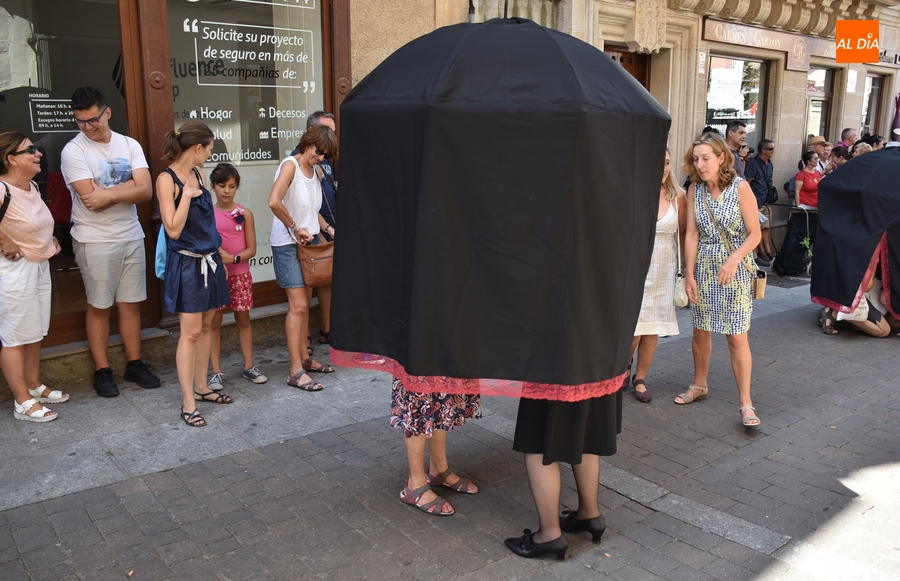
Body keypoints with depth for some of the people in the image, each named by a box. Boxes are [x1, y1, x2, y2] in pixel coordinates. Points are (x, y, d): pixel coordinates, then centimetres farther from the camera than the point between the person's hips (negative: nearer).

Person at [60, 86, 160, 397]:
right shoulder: (73, 150, -8)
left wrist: (110, 194, -18)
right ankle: (102, 370, 15)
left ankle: (134, 364, 21)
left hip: (131, 236, 4)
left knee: (131, 302, 10)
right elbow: (90, 199, -17)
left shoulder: (130, 145, 3)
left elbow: (146, 192, -7)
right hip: (95, 240, -4)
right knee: (99, 306, 5)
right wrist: (129, 185, -9)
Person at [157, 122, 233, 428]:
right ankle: (188, 402, 2)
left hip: (210, 260, 8)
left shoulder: (197, 175, 10)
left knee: (205, 327, 13)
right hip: (187, 263, -8)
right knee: (191, 332, -6)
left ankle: (201, 387, 25)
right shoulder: (167, 179, -12)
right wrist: (187, 194, -19)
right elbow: (173, 230, -17)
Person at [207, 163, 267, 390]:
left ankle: (249, 366, 19)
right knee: (214, 322, 2)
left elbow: (251, 249, -2)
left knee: (243, 319, 9)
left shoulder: (245, 214, 0)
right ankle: (216, 372, 8)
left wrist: (233, 259, -18)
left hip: (240, 274, 1)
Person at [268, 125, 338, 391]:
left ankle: (304, 358, 25)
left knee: (304, 304, 14)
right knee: (298, 306, -10)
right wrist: (295, 229, -21)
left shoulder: (316, 173, 11)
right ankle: (296, 371, -5)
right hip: (287, 246, -8)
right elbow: (274, 202, -29)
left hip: (309, 243, 8)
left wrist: (326, 227, 6)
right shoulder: (290, 165, -13)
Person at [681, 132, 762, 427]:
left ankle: (746, 403, 4)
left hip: (735, 267, -4)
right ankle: (699, 385, 32)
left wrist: (733, 260, -24)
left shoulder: (740, 187, -10)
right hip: (703, 266, 4)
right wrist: (689, 275, -4)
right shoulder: (695, 190, 1)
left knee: (736, 336, -4)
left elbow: (754, 234, -10)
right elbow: (691, 235, 0)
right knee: (700, 330, 12)